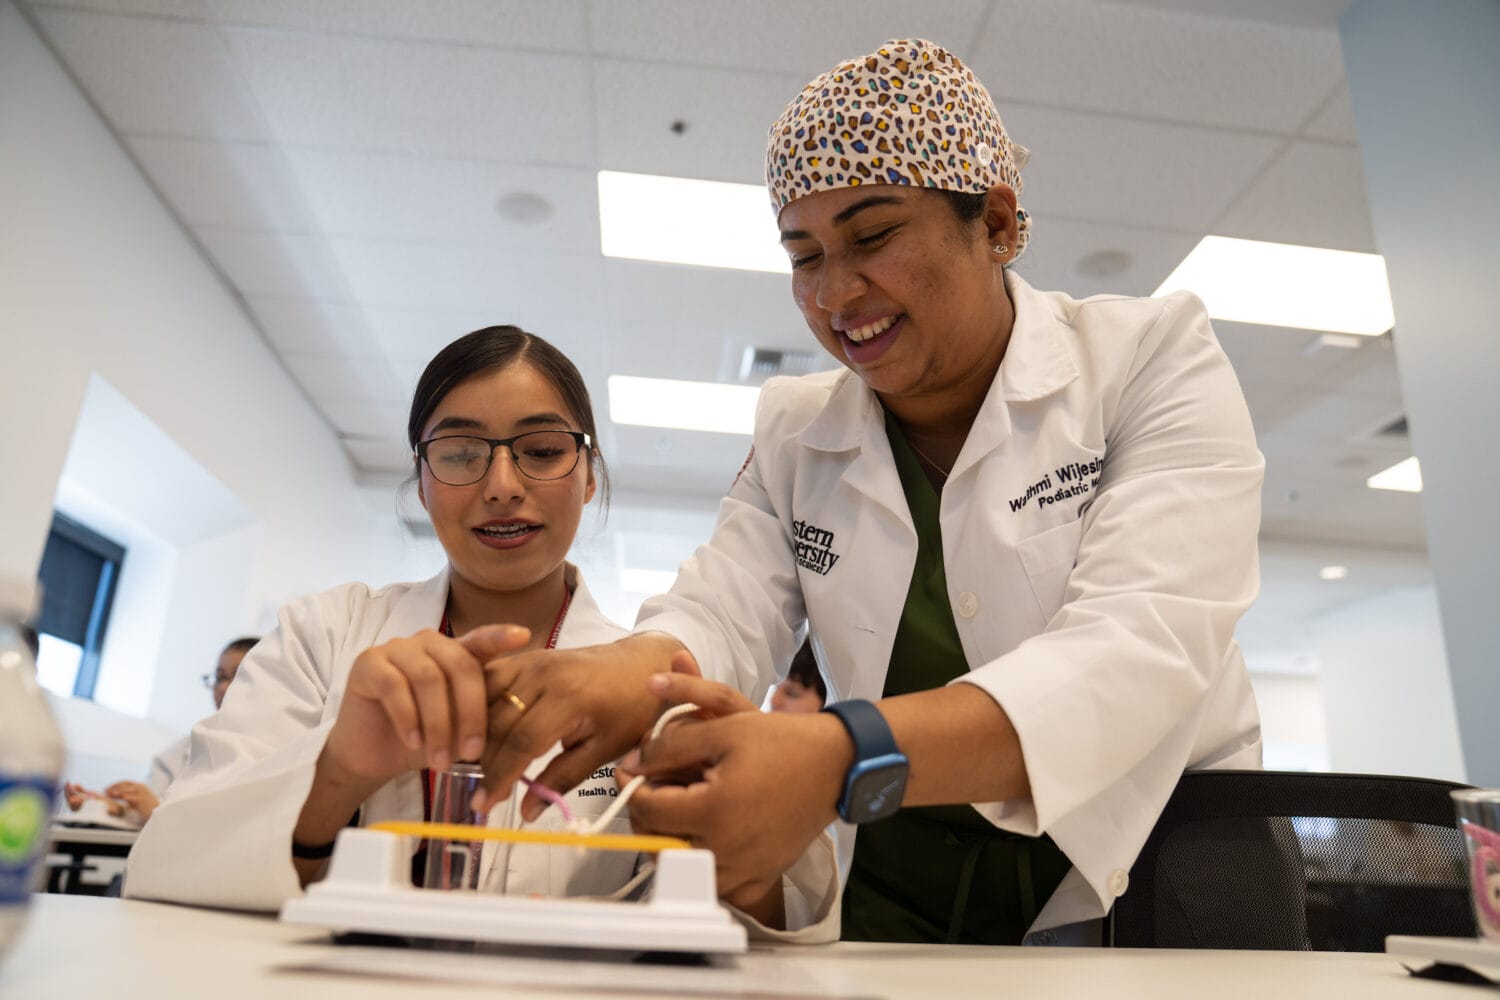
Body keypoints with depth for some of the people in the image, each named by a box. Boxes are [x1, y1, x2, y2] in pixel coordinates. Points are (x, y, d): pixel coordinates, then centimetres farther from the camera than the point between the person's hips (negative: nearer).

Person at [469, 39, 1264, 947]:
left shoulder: (1152, 357, -2)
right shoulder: (795, 432, 11)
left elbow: (1143, 644, -19)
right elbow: (725, 610, -1)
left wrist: (846, 757, -35)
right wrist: (638, 667, -28)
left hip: (1154, 867, -2)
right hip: (898, 898, 3)